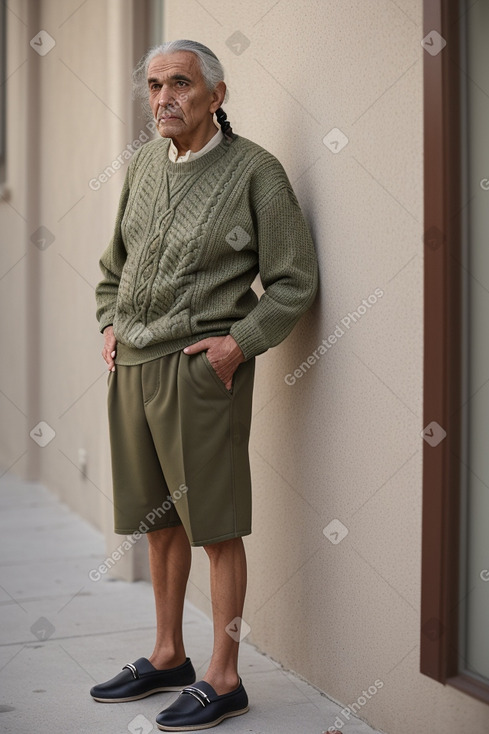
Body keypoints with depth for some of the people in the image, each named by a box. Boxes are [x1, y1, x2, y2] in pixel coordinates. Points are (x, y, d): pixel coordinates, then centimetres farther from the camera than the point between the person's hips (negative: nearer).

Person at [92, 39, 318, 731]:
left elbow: (295, 281, -6)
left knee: (215, 529, 0)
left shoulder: (254, 169, -6)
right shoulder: (143, 165, 12)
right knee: (159, 519, 15)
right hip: (132, 365, 6)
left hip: (202, 369, -6)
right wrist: (111, 323, 11)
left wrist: (238, 343, -13)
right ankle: (168, 657, 29)